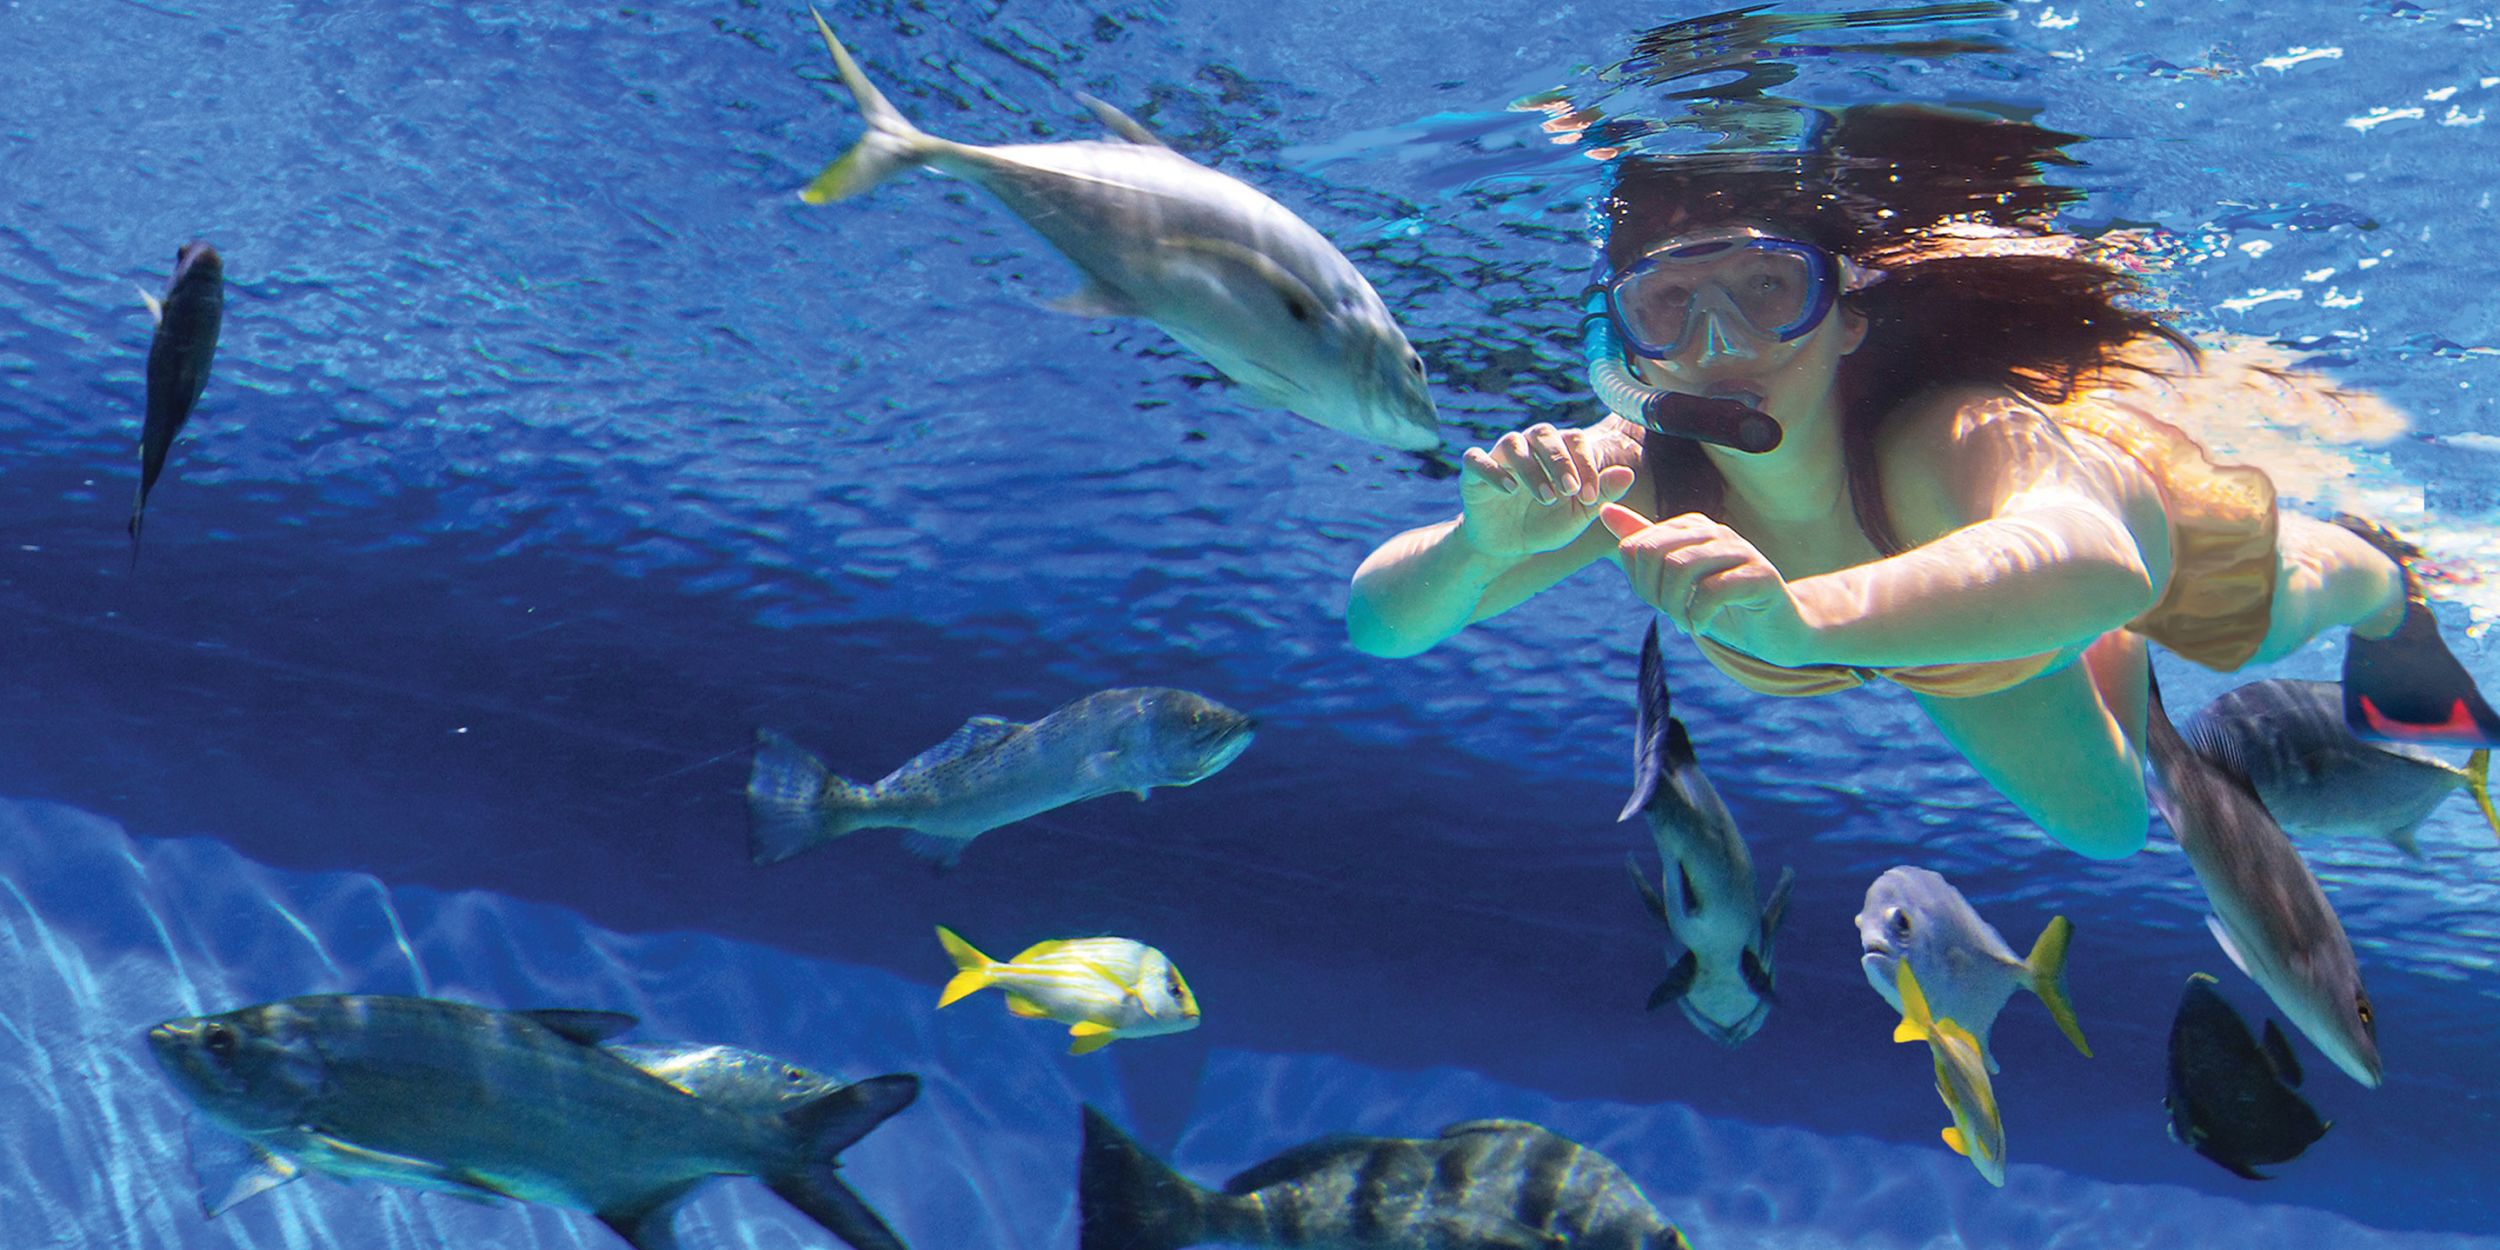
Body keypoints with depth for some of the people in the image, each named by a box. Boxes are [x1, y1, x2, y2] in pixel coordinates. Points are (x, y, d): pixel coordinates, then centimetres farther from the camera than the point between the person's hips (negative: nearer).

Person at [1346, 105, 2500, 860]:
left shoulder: (1947, 442, -50)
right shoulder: (1643, 478, -39)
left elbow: (2098, 564, -72)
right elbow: (1378, 622, -40)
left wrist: (1807, 614, -88)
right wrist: (1486, 544, -62)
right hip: (1930, 618, 3)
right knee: (2103, 830, 30)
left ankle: (2381, 579, 62)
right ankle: (2085, 663, 61)